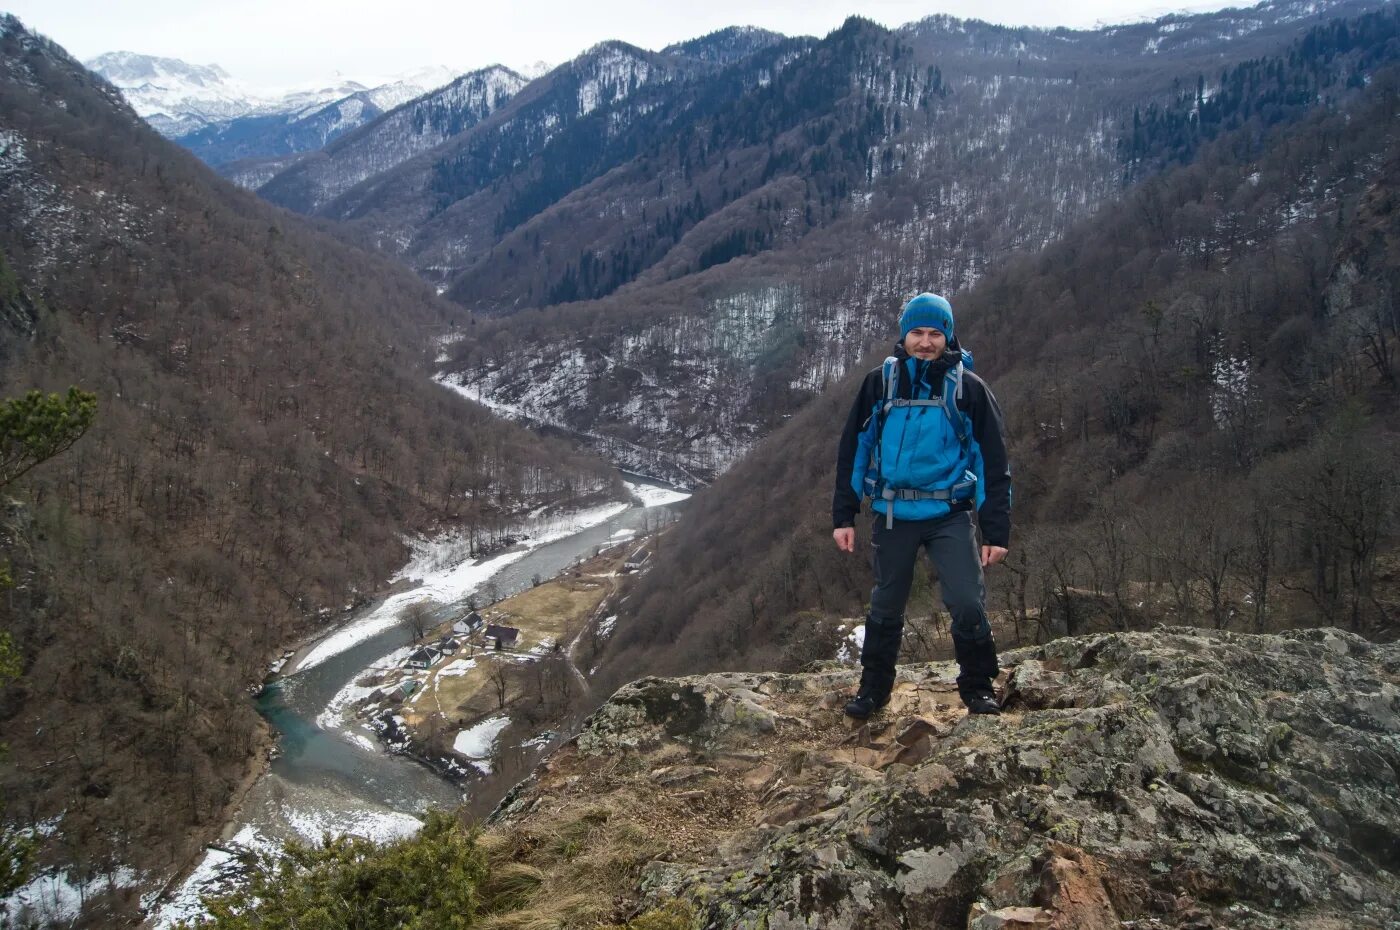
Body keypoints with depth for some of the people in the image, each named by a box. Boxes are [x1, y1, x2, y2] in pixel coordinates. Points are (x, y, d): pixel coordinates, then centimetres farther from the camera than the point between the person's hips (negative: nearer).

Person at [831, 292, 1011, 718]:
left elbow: (992, 462, 0)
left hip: (950, 515, -1)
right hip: (892, 515, 2)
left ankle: (977, 687, 12)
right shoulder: (880, 383, 2)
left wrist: (996, 531, -5)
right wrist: (843, 516, 1)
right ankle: (874, 688, 29)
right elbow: (852, 451, 5)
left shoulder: (968, 388, -1)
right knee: (886, 607, 12)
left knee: (968, 606, -10)